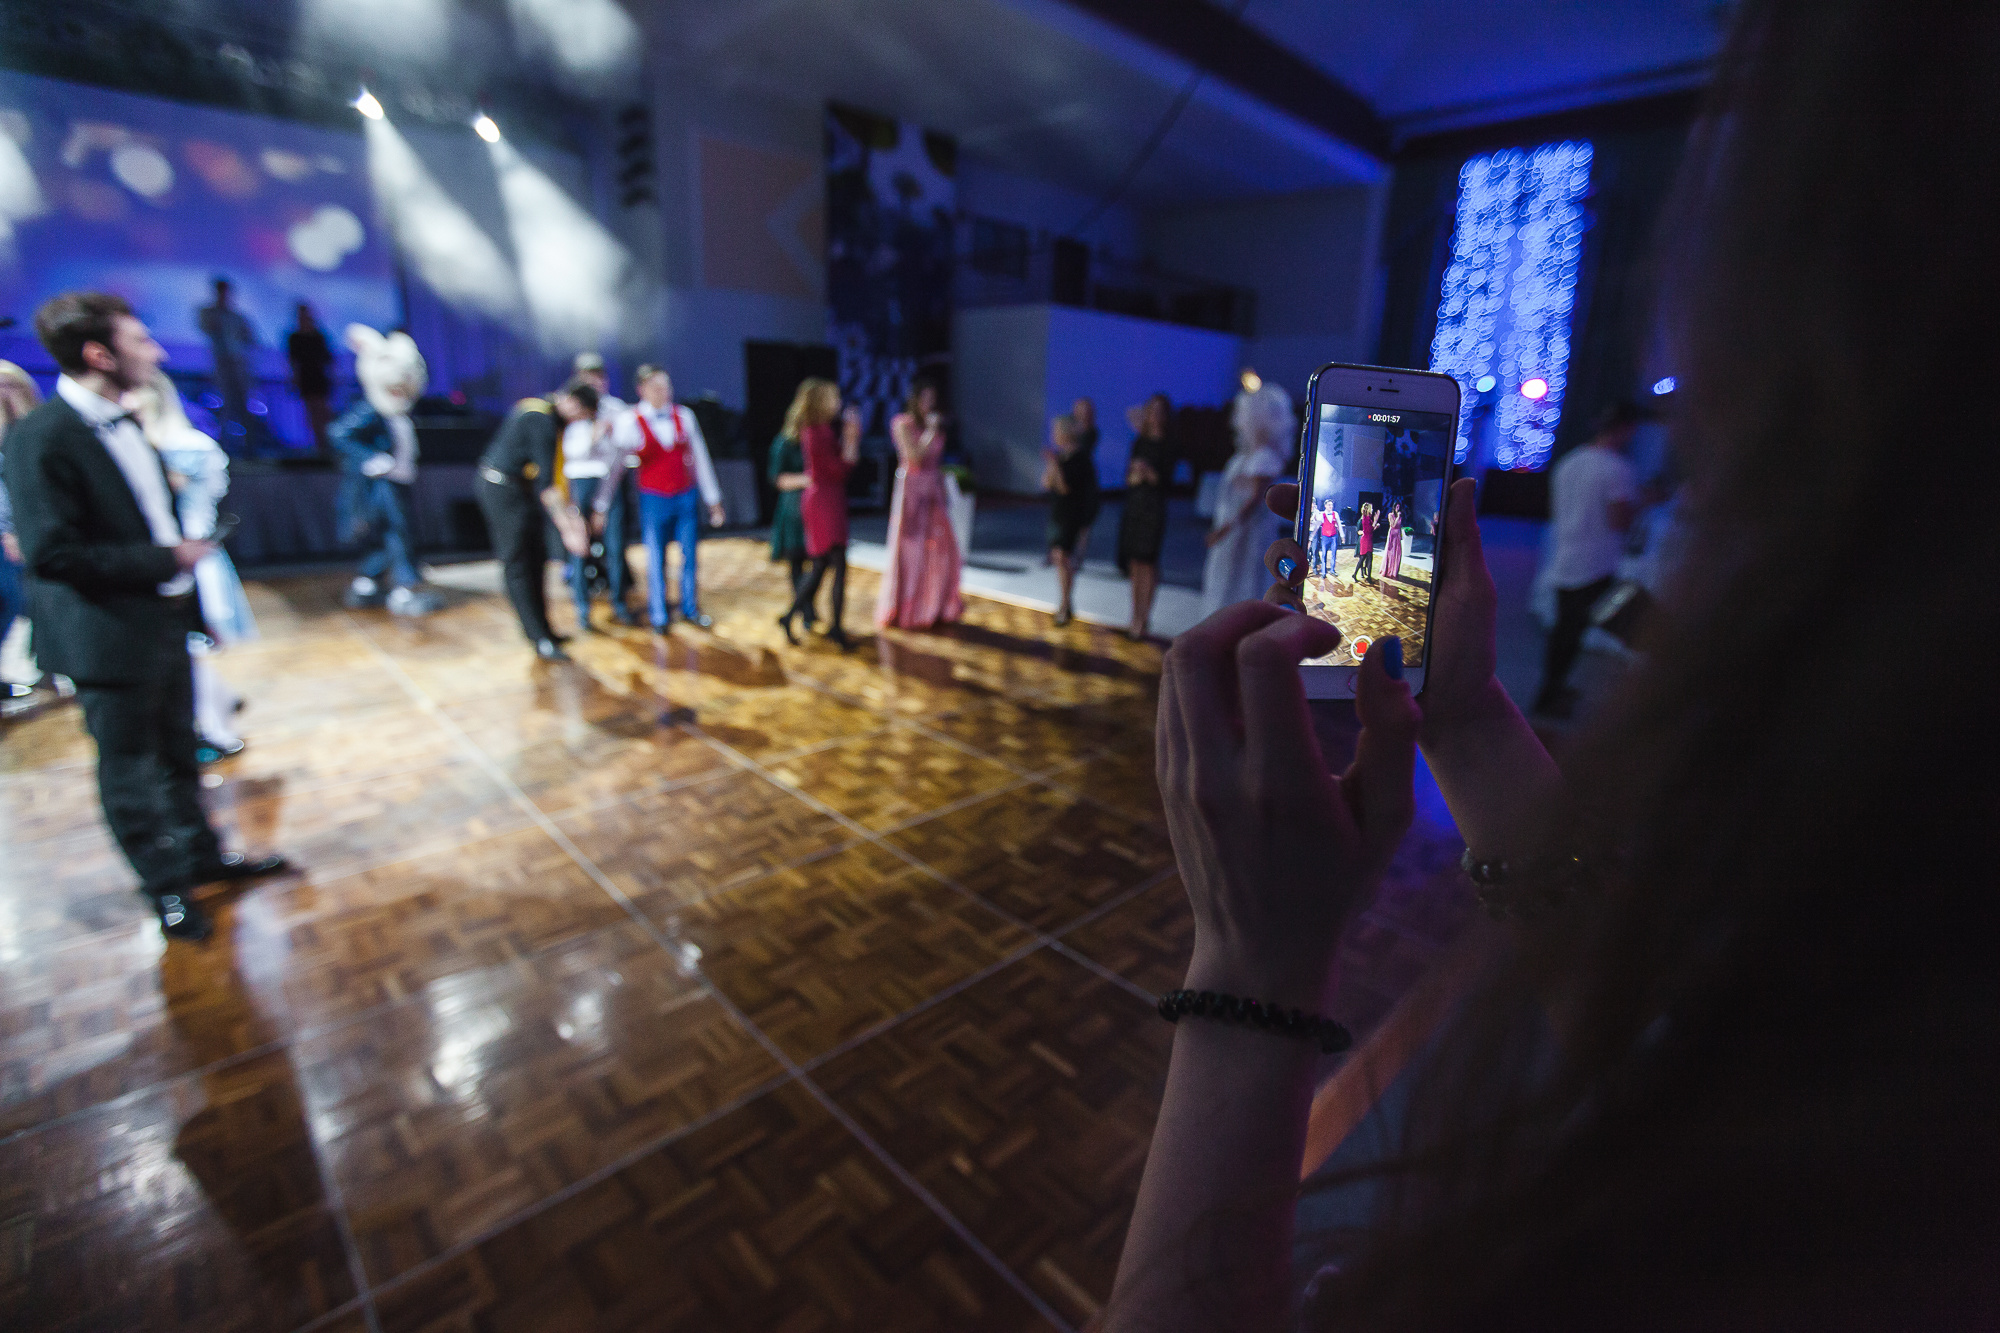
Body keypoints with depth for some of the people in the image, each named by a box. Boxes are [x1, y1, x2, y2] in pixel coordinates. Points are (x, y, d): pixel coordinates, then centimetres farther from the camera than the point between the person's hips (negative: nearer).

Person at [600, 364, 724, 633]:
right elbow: (613, 466, -4)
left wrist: (714, 501, 8)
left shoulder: (683, 416, 2)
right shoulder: (629, 422, -7)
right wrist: (601, 507, -5)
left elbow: (700, 458, 8)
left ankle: (690, 609, 27)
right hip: (654, 499, -2)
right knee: (656, 559, 5)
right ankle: (658, 616, 22)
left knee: (689, 555, 8)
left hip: (687, 497, 3)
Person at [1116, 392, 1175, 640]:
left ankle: (1142, 619, -2)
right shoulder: (1140, 442, 12)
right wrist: (1134, 476, -10)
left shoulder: (1168, 445, -2)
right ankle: (1137, 617, 18)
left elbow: (1165, 479, -7)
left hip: (1154, 507, -5)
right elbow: (1129, 477, 12)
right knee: (1134, 564, 7)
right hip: (1133, 505, 5)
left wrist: (1148, 472, -24)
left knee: (1147, 563, -8)